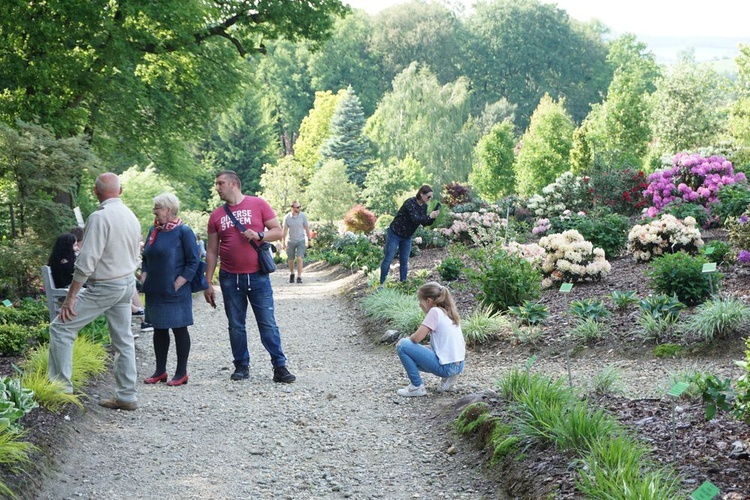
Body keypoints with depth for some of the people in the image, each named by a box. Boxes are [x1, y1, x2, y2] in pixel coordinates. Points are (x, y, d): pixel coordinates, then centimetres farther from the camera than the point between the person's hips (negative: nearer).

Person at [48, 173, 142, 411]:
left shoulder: (100, 217, -19)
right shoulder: (131, 217, 7)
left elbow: (86, 261, -22)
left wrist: (70, 297, -19)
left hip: (104, 287, -8)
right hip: (127, 284, 8)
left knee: (61, 327, -2)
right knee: (123, 340, 12)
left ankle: (61, 387, -2)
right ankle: (127, 396, 15)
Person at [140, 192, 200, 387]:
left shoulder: (183, 232, -9)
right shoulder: (153, 230, 10)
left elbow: (193, 261, -11)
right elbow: (146, 258, 20)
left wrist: (177, 284, -15)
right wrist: (144, 277, 5)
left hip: (175, 292, -7)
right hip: (154, 291, 7)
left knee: (179, 329, 1)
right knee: (159, 329, 11)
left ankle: (181, 372, 9)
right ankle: (160, 371, 20)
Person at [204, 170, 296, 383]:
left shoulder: (258, 204, 0)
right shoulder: (216, 216, 7)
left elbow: (278, 231, 2)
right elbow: (212, 251, 9)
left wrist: (259, 235, -18)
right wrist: (208, 283, 5)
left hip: (258, 276, -3)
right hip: (230, 278, 3)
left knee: (268, 323, -2)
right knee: (236, 326, 7)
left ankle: (279, 366, 1)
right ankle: (241, 366, 17)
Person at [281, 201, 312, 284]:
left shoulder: (303, 216, -6)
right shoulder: (287, 217, -6)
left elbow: (306, 228, 2)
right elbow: (284, 230, -1)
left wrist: (309, 239, 3)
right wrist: (283, 242, -2)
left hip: (301, 240, -1)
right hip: (291, 241, 1)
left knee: (299, 258, -14)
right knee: (290, 260, 8)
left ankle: (299, 277, -10)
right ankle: (292, 274, 34)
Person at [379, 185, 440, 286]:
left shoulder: (424, 206, 0)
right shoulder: (410, 203, -24)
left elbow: (425, 223, 3)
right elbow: (415, 219, -34)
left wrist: (433, 217, -14)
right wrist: (430, 216, -32)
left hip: (407, 237, 7)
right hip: (394, 234, -7)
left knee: (404, 260, 7)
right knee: (389, 259, -6)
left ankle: (403, 282, 14)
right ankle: (382, 283, -1)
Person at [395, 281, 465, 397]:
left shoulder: (435, 311, -10)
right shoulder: (449, 313, 15)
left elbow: (417, 338, -16)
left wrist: (406, 340, 8)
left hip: (446, 366, -9)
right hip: (459, 366, 9)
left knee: (402, 346, -4)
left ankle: (417, 387, 1)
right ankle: (448, 378, 14)